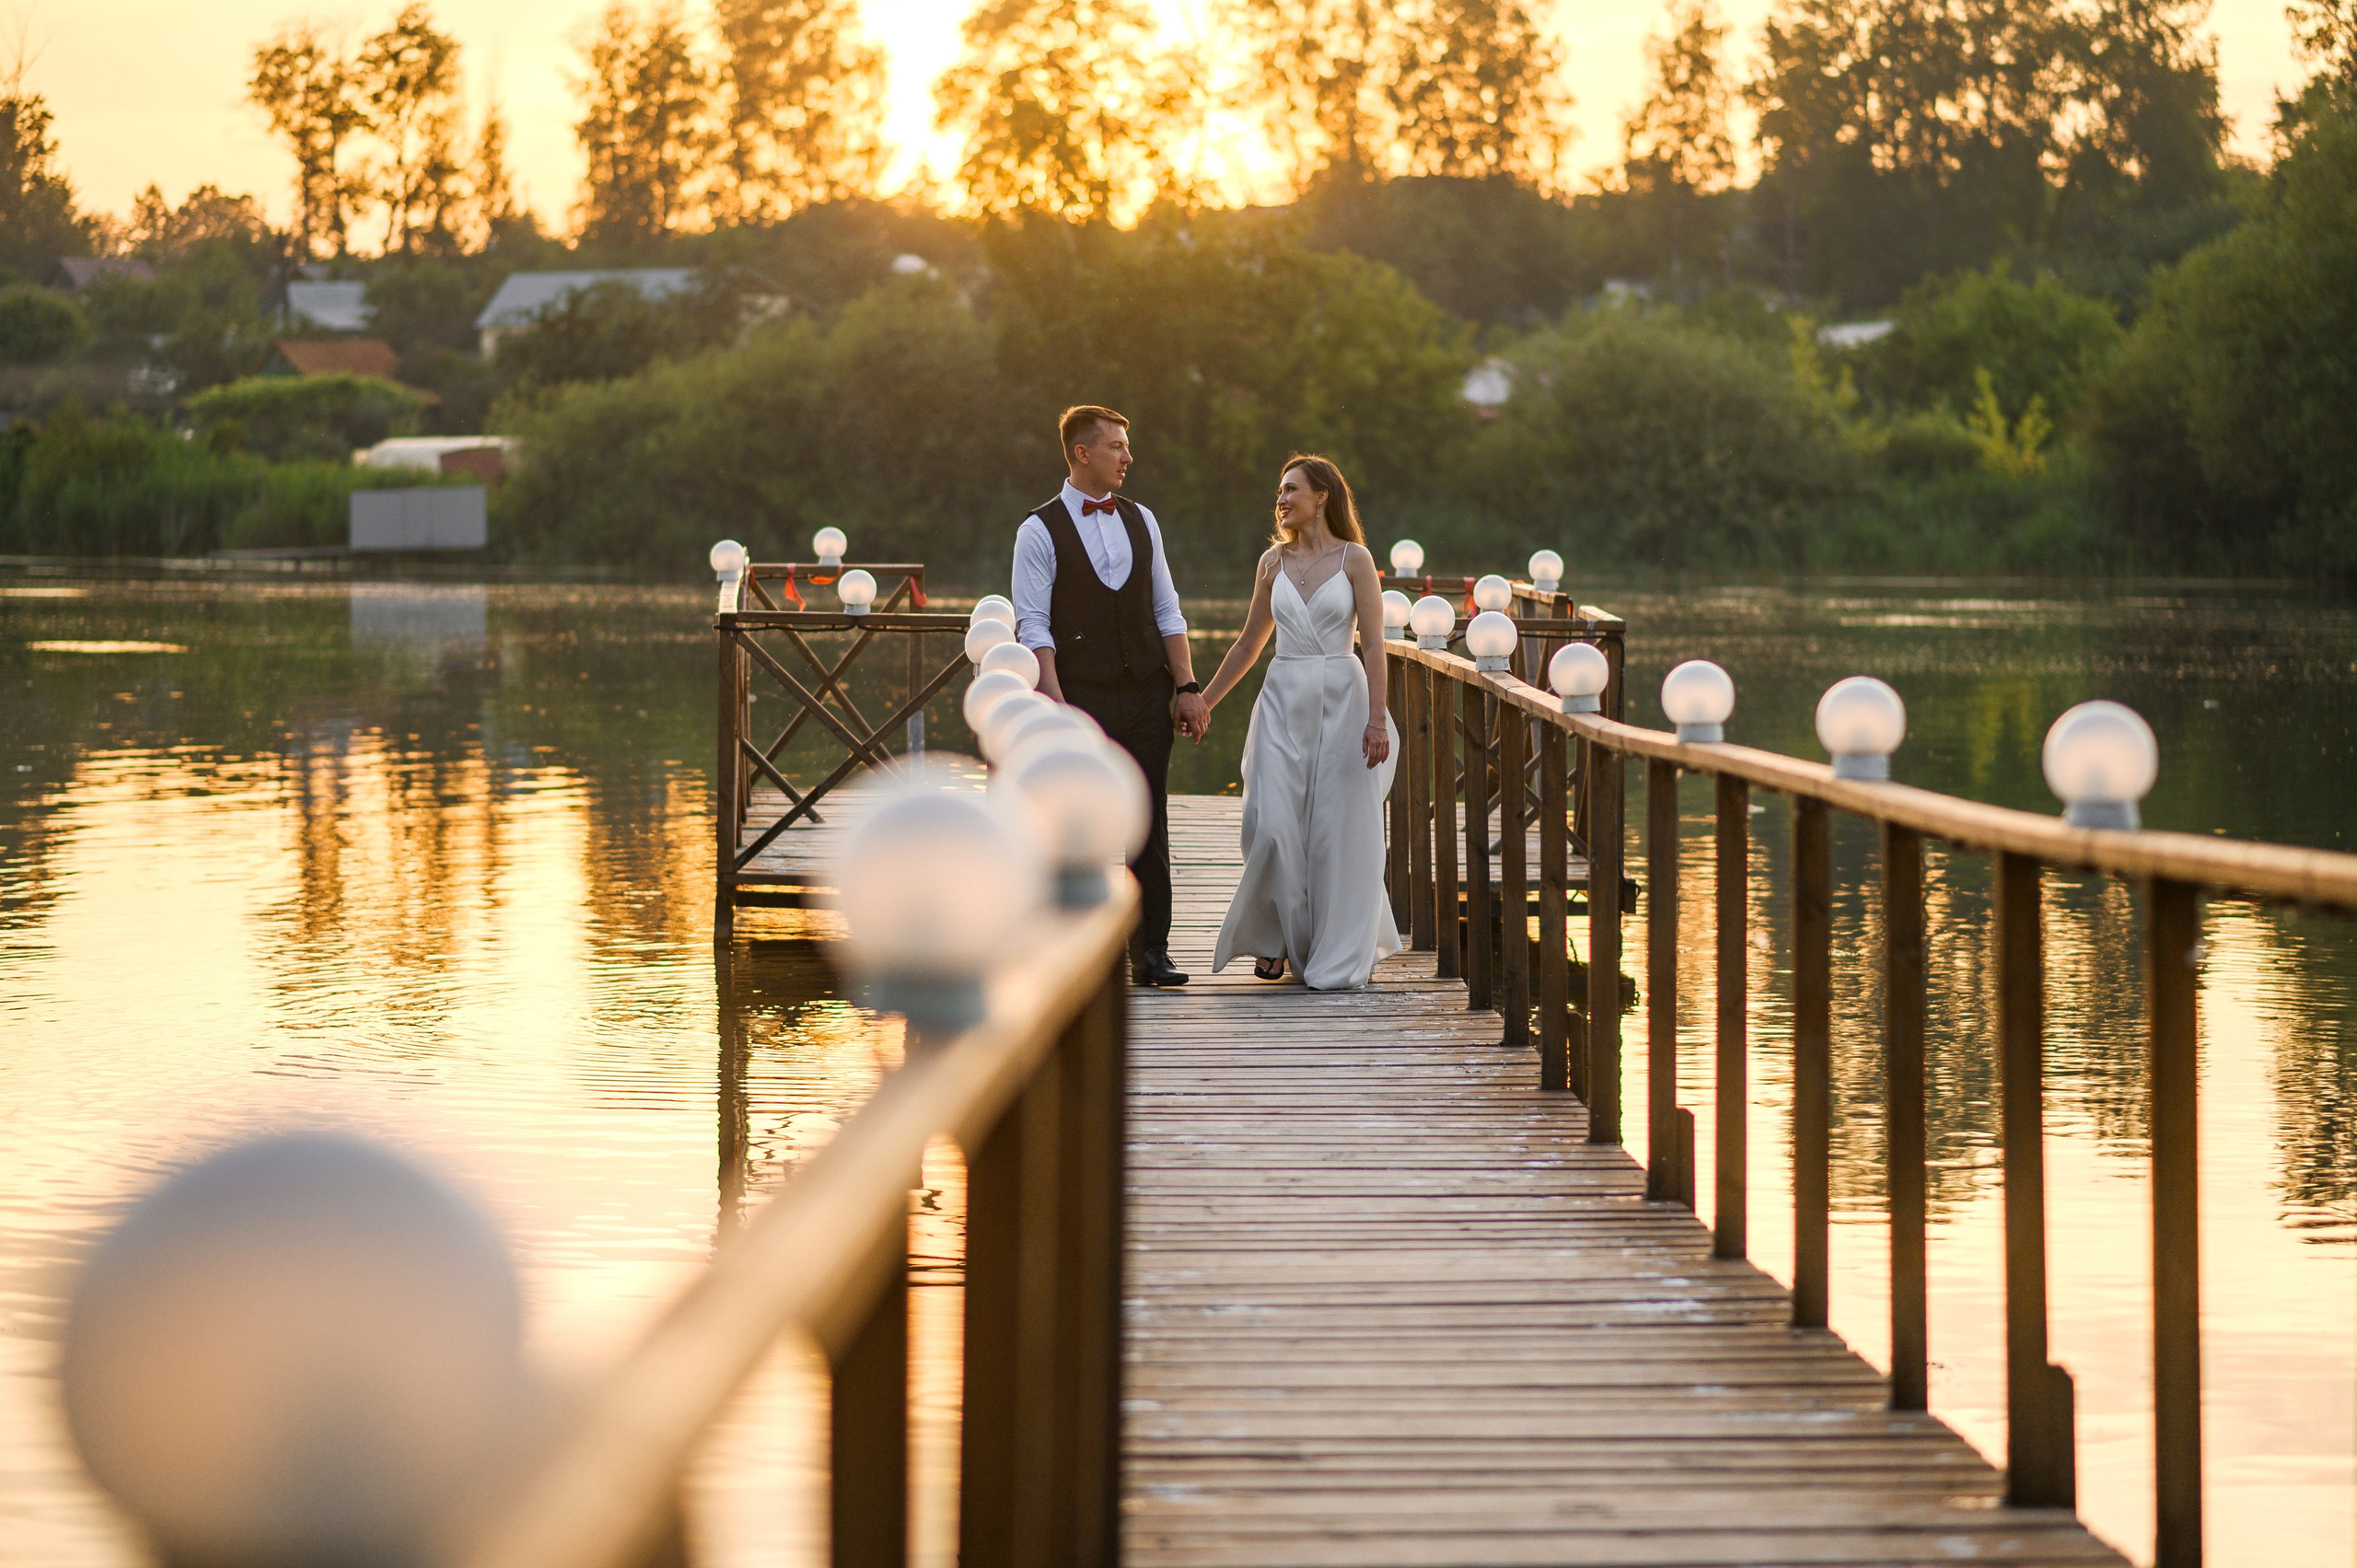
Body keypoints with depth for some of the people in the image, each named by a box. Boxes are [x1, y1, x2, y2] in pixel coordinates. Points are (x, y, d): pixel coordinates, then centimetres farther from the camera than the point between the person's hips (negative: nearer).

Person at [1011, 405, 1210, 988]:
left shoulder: (1140, 521, 13)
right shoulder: (1040, 531, -3)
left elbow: (1167, 611, 14)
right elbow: (1033, 626, -8)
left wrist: (1187, 687, 5)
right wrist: (1055, 706, -17)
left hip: (1147, 698, 4)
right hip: (1082, 695, -4)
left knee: (1150, 827, 3)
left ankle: (1151, 952, 6)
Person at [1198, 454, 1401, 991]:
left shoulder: (1354, 559, -2)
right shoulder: (1274, 561, 9)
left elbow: (1373, 645, -7)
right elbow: (1248, 644, 17)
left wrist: (1376, 717, -15)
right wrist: (1202, 701, 16)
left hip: (1342, 698, -3)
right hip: (1283, 700, 3)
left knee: (1338, 829, -1)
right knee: (1272, 826, -6)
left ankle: (1338, 957, 9)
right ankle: (1278, 938, 13)